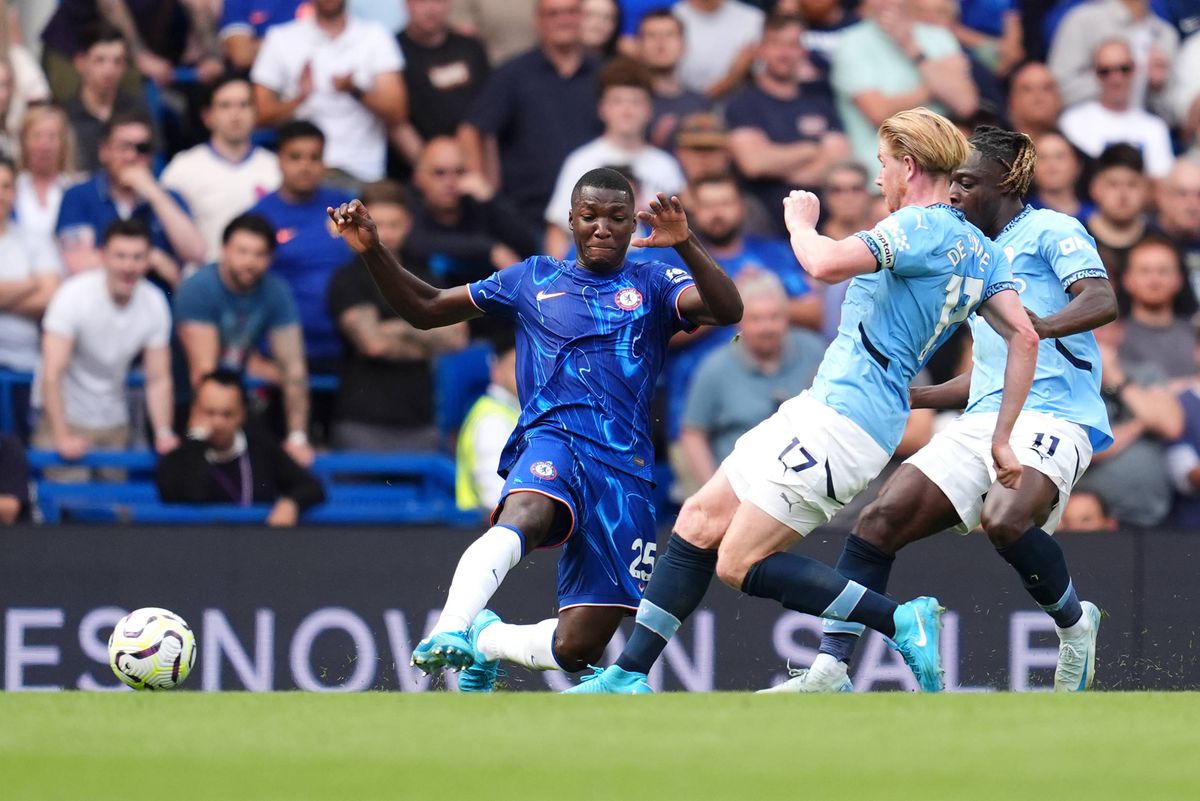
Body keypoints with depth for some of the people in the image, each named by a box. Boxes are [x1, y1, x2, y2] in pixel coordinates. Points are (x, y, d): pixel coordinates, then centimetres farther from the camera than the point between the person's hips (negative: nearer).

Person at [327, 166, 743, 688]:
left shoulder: (652, 285, 17)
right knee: (525, 516, -40)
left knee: (577, 648, -4)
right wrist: (372, 251, 13)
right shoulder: (532, 280, 22)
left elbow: (727, 311, -4)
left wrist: (685, 246, -19)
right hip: (552, 440, -1)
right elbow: (424, 309, 28)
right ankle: (449, 631, -56)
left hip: (625, 468, 1)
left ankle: (485, 636, 27)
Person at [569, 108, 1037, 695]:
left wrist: (800, 222, -7)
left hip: (841, 420, -10)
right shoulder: (979, 249, 14)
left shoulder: (922, 227, -15)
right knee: (700, 520, 10)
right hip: (823, 410, 10)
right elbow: (1024, 337, 12)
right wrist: (1001, 439, 14)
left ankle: (901, 623, -10)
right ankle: (628, 676, 12)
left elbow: (825, 264, -28)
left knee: (740, 565, -9)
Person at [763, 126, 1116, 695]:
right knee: (881, 518, -8)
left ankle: (1074, 623, -7)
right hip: (982, 420, 8)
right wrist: (911, 396, 22)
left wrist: (1043, 325, -35)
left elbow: (1102, 300, -15)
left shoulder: (1050, 231, 2)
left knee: (1005, 518, -34)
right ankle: (830, 670, -10)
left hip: (1053, 413, -8)